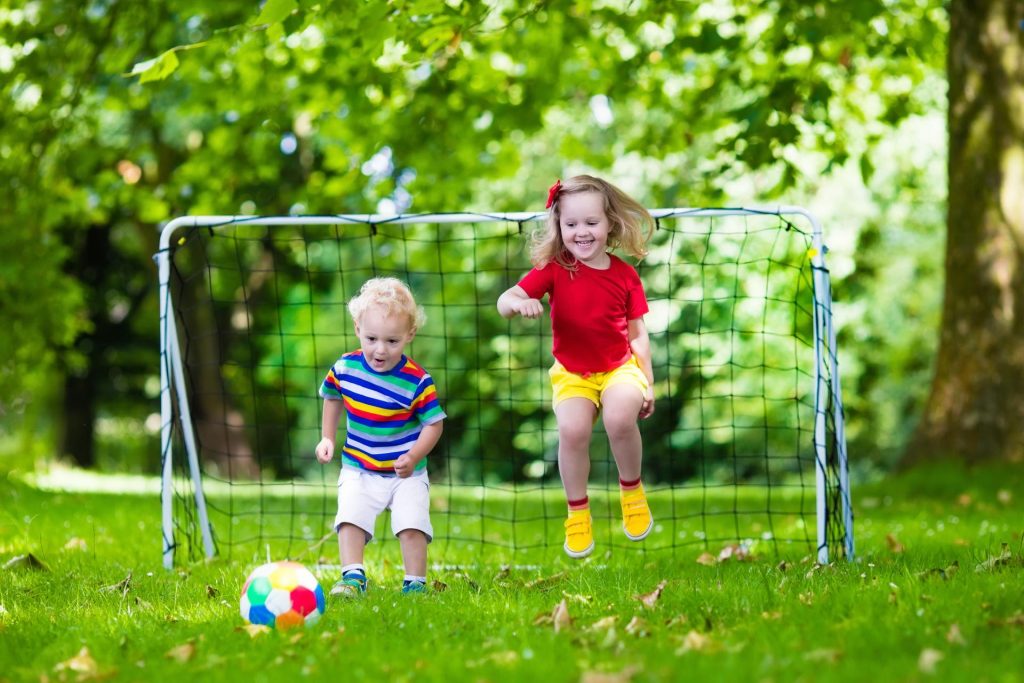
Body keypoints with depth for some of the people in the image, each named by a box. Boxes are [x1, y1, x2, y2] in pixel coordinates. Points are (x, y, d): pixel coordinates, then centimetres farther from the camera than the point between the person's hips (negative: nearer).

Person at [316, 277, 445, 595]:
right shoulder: (344, 368, -8)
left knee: (412, 527, -11)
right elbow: (332, 397, 15)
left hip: (405, 474, -2)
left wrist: (413, 457, -23)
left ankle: (415, 582, 2)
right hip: (358, 470, 2)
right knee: (350, 519, -15)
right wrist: (327, 438, 11)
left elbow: (433, 423, -10)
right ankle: (352, 577, -11)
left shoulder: (417, 382, -18)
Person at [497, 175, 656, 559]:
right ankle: (577, 512, -5)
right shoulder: (554, 269, -6)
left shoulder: (625, 276, -4)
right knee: (572, 429, -27)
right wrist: (517, 303, -40)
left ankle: (631, 490, 0)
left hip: (620, 368, 0)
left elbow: (638, 335, 4)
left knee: (620, 418, -31)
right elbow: (504, 301, -16)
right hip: (572, 373, 0)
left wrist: (648, 383, 4)